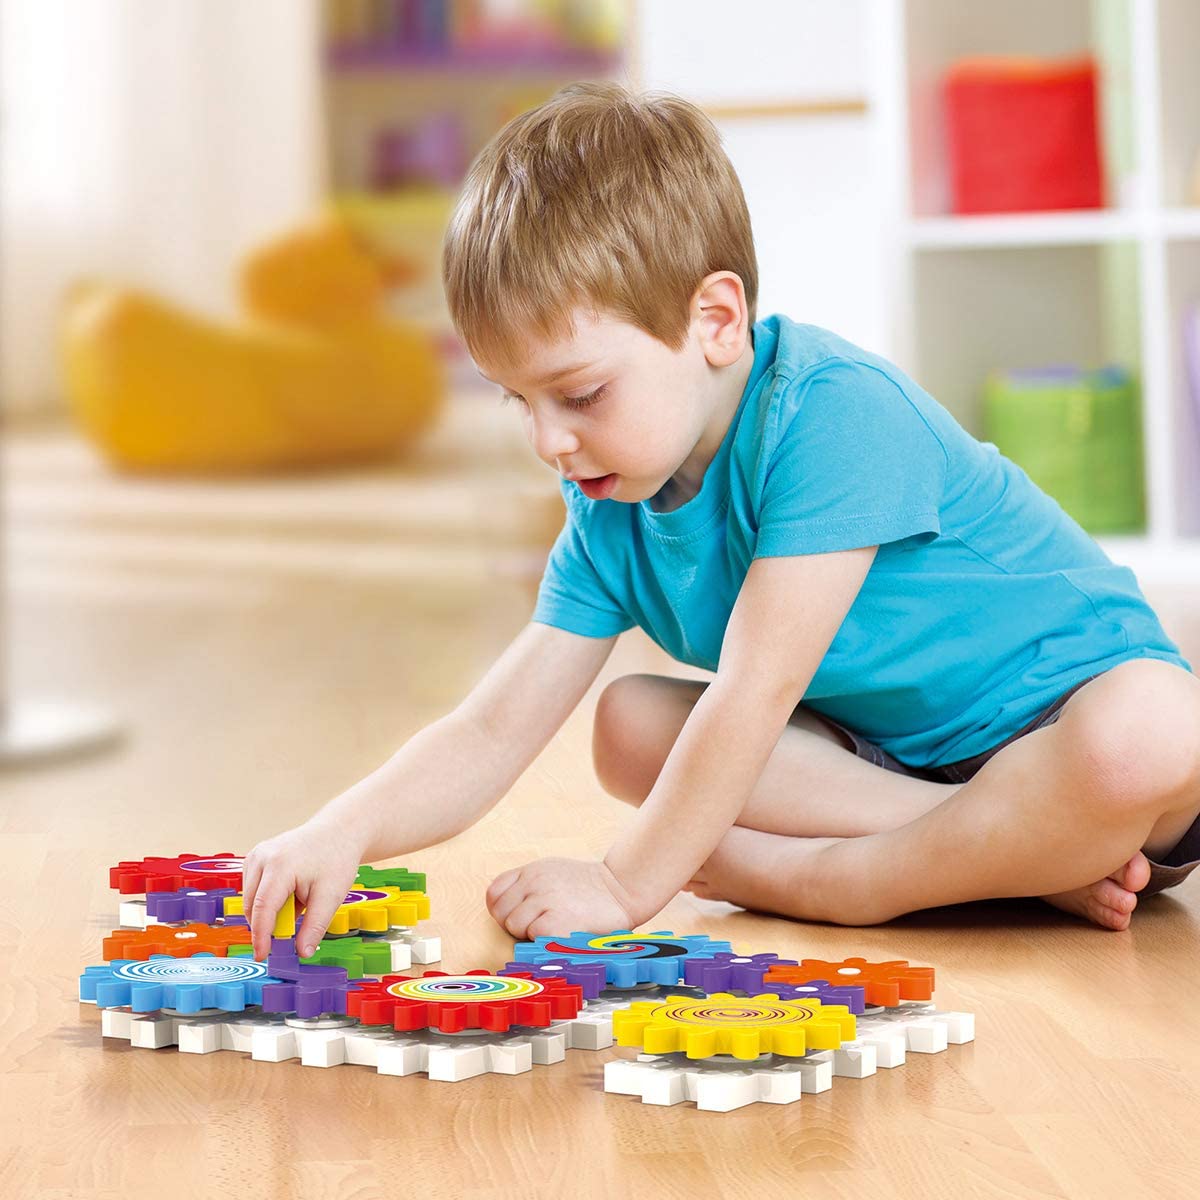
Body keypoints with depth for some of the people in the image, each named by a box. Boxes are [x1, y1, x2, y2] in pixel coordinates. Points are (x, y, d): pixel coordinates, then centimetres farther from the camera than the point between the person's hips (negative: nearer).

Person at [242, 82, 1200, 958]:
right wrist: (347, 831, -24)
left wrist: (626, 887, -25)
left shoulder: (831, 412, -28)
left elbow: (755, 691, -29)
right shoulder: (610, 516, -3)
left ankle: (802, 878, -26)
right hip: (886, 751, 7)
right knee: (631, 723, -10)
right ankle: (1009, 855, -19)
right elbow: (492, 734, -6)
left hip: (1071, 707, -7)